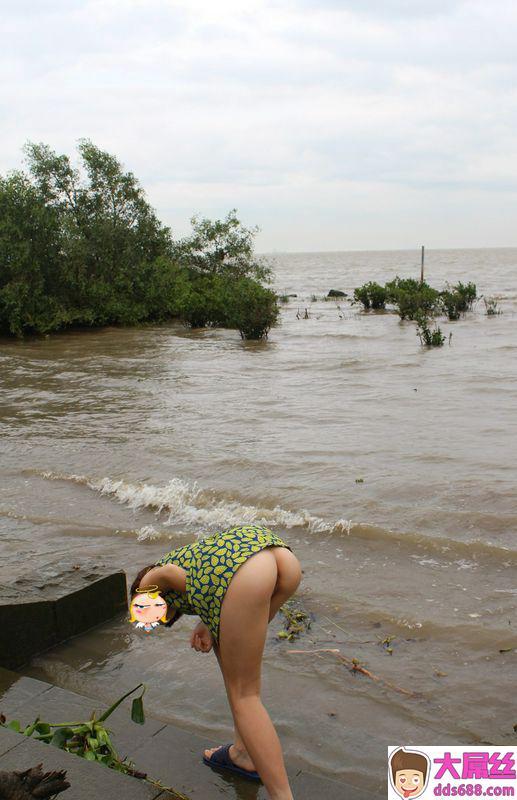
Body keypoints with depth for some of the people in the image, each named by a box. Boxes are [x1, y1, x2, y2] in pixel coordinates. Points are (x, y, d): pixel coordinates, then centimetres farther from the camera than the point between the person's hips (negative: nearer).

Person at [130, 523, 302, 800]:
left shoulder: (146, 585, 29)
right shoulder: (190, 557, 44)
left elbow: (167, 571, 6)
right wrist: (207, 622, 18)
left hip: (242, 575, -7)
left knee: (242, 694, 10)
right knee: (227, 646, 31)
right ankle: (242, 752, 39)